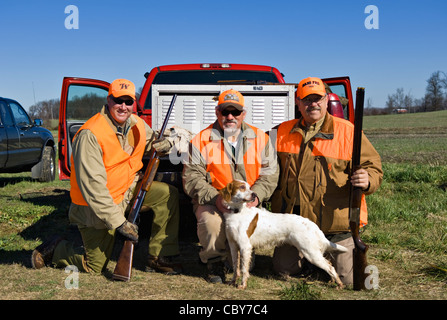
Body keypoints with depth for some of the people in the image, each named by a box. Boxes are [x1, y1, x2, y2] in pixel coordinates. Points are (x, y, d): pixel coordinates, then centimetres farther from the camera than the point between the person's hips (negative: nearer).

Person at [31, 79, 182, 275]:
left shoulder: (136, 124, -2)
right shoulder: (90, 135, -25)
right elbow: (92, 185, -29)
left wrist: (164, 143, -9)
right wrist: (118, 222, -30)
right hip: (95, 207, -7)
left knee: (168, 194, -10)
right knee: (95, 267, -1)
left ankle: (159, 258, -1)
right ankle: (54, 250, 27)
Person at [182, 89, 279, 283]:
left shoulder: (260, 138, 7)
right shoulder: (201, 140, 0)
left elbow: (270, 173, 5)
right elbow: (191, 177, -5)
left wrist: (255, 195, -14)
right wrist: (215, 198, -21)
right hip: (211, 202, -2)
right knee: (211, 222, -34)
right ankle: (214, 262, 0)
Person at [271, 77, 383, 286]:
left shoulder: (347, 131, -5)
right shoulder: (283, 132, 5)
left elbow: (373, 165, -3)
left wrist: (367, 180, -26)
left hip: (337, 220, -3)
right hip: (294, 221, 3)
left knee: (349, 278, -4)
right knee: (283, 268, 7)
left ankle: (353, 246, 30)